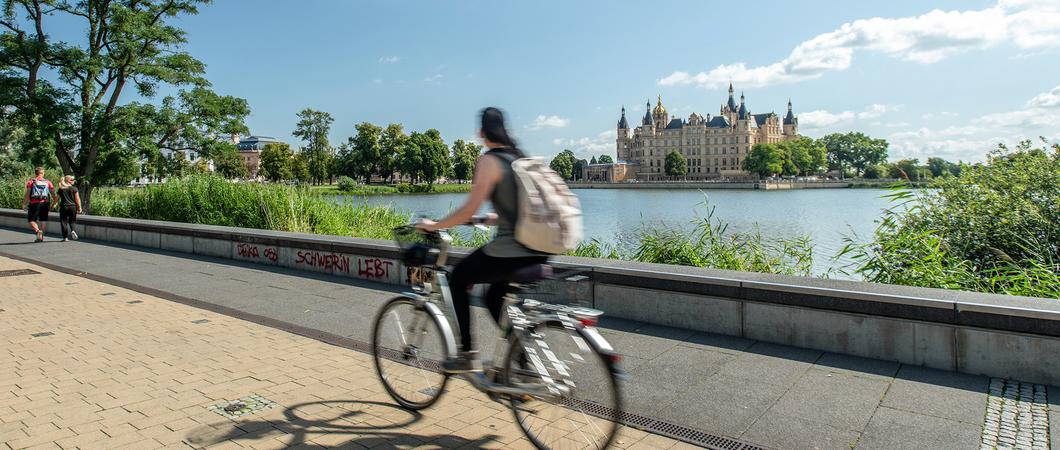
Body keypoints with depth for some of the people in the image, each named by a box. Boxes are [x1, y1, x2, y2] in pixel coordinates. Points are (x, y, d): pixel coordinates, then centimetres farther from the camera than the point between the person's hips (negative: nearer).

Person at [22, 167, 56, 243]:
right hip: (45, 203, 2)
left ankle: (37, 231, -22)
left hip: (34, 203, -2)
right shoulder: (48, 182, 5)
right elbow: (53, 193, 6)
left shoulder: (31, 182, 0)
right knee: (43, 220, 11)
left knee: (32, 220, 5)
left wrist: (24, 204, 2)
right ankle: (41, 237, 14)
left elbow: (27, 194, -5)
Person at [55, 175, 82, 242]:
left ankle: (65, 237, 6)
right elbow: (77, 199, -5)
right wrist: (79, 208, 0)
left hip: (63, 207, 1)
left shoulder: (61, 189, 3)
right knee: (72, 221, 12)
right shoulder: (74, 188, -3)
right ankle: (72, 230, -18)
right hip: (73, 207, -1)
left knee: (64, 222, 6)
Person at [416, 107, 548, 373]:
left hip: (508, 251, -7)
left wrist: (434, 226, -1)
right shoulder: (521, 159, 14)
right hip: (538, 253, 8)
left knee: (458, 279, 16)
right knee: (495, 298, 26)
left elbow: (470, 209, -14)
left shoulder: (489, 161, -8)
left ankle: (468, 355, 15)